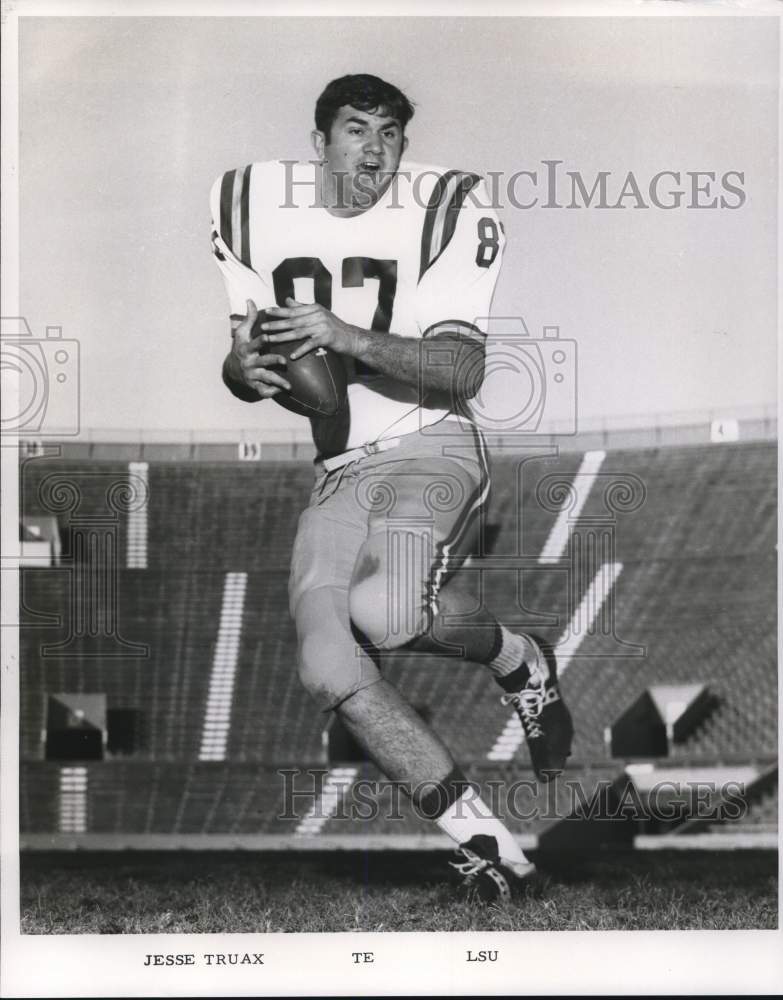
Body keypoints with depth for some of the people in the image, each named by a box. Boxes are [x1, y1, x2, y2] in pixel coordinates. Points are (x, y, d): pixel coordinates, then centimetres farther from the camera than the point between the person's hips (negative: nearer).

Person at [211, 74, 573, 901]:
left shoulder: (447, 210, -6)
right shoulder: (253, 206, 6)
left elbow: (462, 372, -12)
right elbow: (241, 358, 12)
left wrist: (349, 338, -26)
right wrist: (246, 368, -13)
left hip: (430, 446, -4)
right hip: (339, 471, 4)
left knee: (382, 611, -33)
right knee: (329, 672, -16)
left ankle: (517, 659, -1)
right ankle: (482, 840, -4)